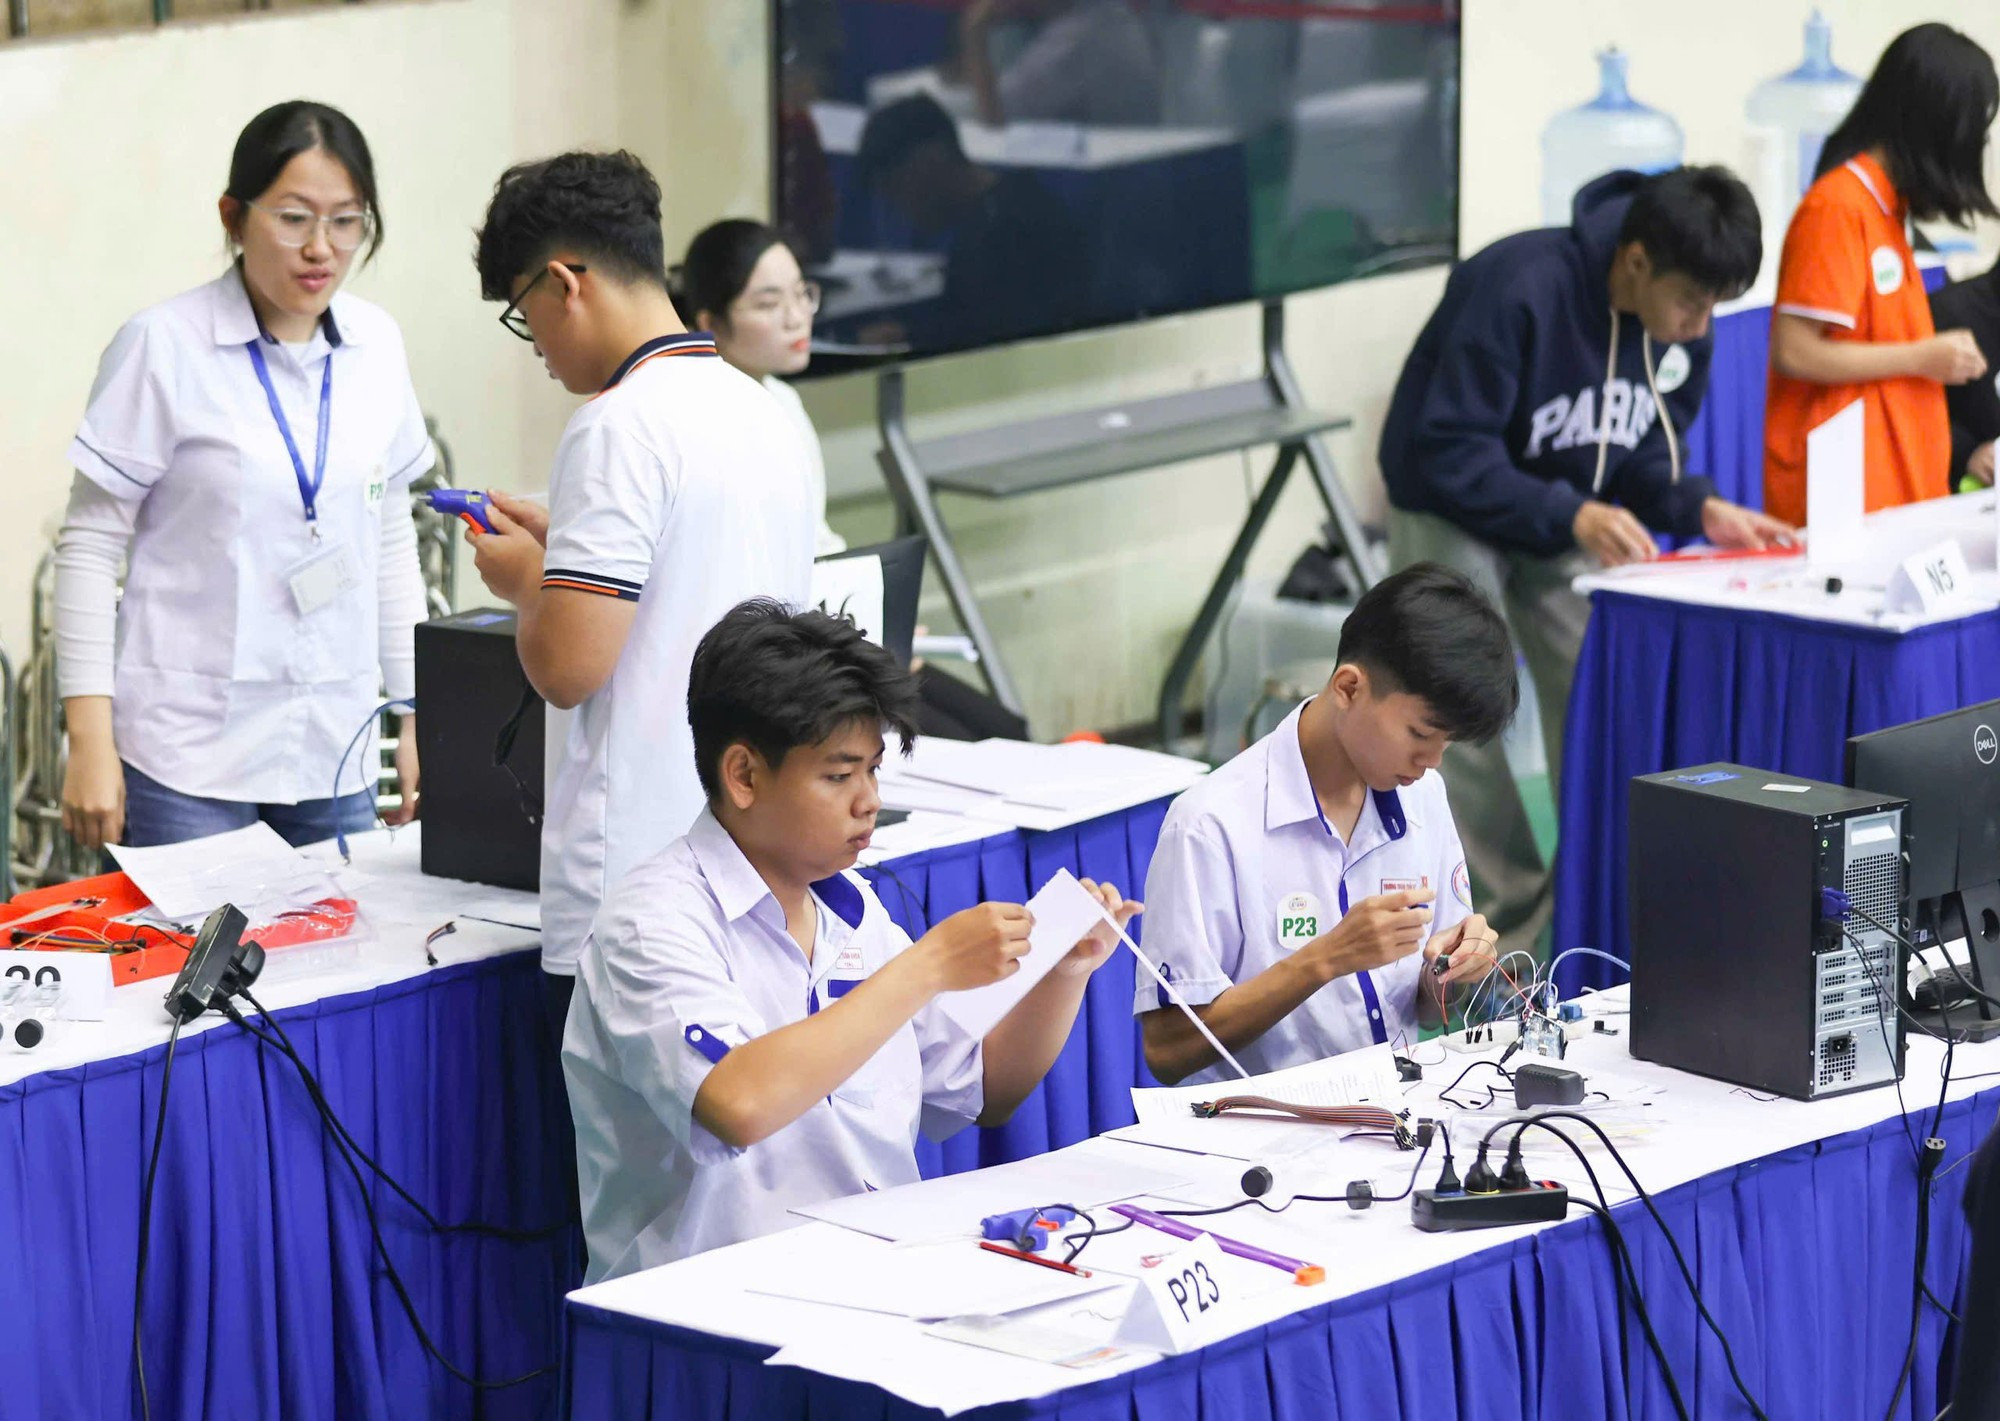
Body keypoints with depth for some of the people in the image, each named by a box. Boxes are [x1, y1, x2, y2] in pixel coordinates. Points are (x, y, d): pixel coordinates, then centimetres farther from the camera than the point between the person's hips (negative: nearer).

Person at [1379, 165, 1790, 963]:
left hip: (1571, 515, 6)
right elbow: (1451, 450, -31)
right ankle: (1509, 924, -1)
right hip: (1452, 511, -6)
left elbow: (1647, 448, 2)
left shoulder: (1680, 326, -12)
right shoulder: (1519, 291, -33)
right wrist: (1570, 515, -40)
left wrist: (1700, 508, -19)